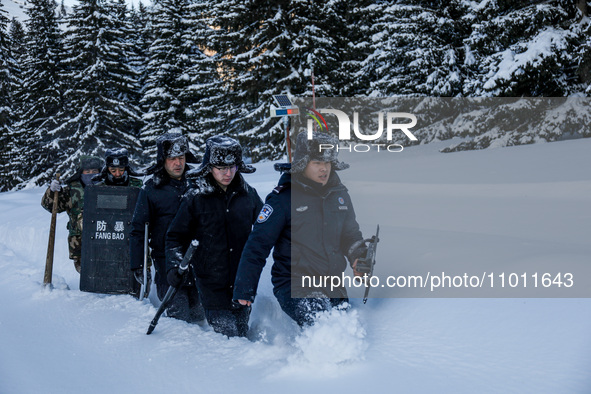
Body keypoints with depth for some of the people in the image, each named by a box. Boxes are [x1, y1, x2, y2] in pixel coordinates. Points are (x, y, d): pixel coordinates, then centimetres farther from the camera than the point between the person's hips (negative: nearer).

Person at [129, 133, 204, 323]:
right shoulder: (151, 190, -2)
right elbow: (138, 230, 1)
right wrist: (137, 265, -3)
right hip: (166, 262, -4)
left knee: (198, 314, 7)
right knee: (179, 315, -10)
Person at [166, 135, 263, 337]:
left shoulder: (248, 194, 3)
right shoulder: (195, 199, -3)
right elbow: (176, 237, 6)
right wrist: (174, 266, -4)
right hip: (212, 283, -3)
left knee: (241, 332, 10)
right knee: (227, 334, -10)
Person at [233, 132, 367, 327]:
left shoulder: (339, 194, 9)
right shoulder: (283, 198, -8)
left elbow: (350, 234, 23)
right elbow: (257, 245, -6)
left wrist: (358, 257, 1)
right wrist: (244, 290, -6)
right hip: (295, 287, -6)